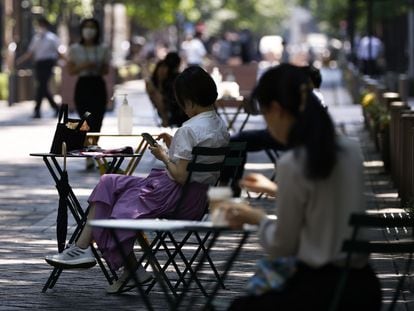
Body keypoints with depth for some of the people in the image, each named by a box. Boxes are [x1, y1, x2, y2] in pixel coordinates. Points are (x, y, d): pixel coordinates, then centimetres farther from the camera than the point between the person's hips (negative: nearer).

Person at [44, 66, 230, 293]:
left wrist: (164, 156, -6)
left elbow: (180, 177, -23)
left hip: (179, 198, -10)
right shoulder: (221, 127, 8)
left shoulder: (189, 130, -20)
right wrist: (173, 147, 12)